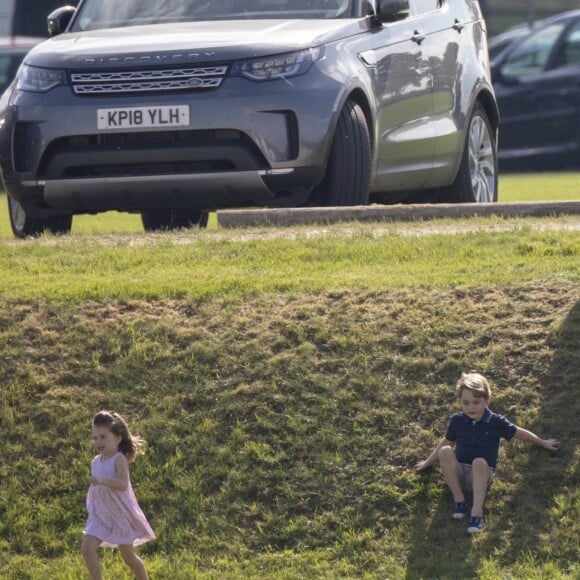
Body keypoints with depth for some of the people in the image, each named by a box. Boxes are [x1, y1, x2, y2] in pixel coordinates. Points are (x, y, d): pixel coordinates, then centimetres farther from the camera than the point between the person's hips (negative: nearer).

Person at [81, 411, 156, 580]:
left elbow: (123, 484, -35)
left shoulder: (119, 459, -18)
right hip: (100, 515, 6)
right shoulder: (95, 462, 4)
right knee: (87, 549, -12)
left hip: (120, 515, -6)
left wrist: (101, 481, -46)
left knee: (128, 556, 8)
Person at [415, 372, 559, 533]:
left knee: (479, 462, -38)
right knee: (445, 452, -29)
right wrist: (428, 463, 28)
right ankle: (458, 499, -21)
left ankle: (477, 512, -44)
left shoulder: (496, 422, -4)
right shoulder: (456, 420, 3)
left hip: (480, 477, -2)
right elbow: (446, 441, 20)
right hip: (458, 475, 2)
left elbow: (520, 433, 10)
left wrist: (543, 443, 22)